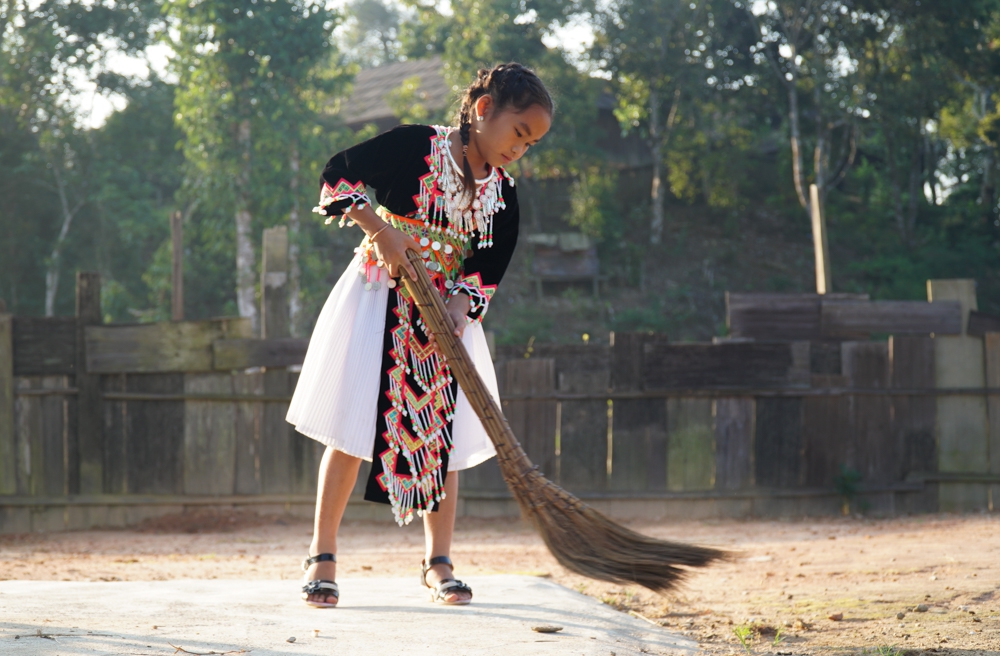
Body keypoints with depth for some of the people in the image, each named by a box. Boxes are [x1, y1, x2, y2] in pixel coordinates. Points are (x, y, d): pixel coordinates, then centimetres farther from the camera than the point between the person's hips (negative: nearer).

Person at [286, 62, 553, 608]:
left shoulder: (502, 194, 0)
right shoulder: (415, 146, -13)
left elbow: (487, 270, -2)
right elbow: (338, 175, -12)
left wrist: (460, 307, -20)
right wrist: (380, 229, -21)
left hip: (448, 312, 5)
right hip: (379, 301, -4)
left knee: (444, 434, 3)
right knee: (353, 427, -3)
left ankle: (438, 563, 13)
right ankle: (322, 556, 5)